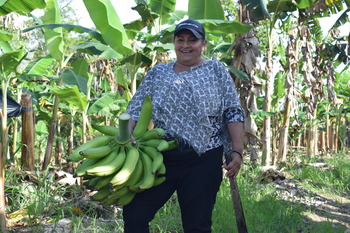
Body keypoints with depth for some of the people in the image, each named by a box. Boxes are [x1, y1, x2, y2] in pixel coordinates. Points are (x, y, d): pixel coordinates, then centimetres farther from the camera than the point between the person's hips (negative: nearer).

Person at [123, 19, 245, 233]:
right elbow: (136, 112, 9)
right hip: (159, 158, 3)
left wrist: (237, 151, -9)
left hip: (203, 162, -2)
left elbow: (233, 113, 0)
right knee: (134, 214, -1)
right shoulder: (157, 74, 11)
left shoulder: (216, 71, 5)